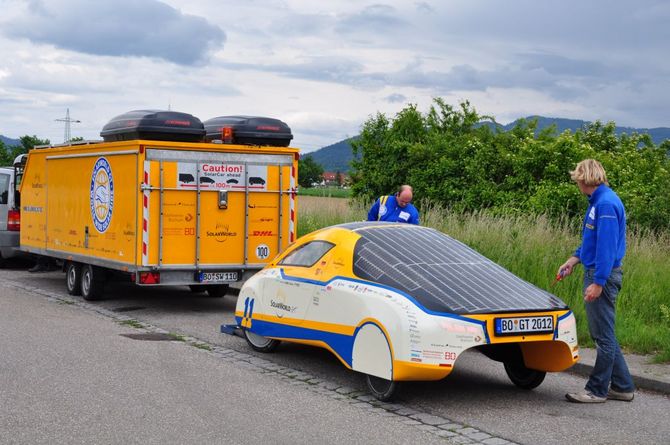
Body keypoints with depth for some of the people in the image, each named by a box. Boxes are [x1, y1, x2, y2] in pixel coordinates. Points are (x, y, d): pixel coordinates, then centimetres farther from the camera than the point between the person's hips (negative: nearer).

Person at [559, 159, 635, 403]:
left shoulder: (606, 203, -17)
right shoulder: (597, 201, 15)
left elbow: (607, 245, -22)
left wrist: (598, 282, -24)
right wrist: (573, 260, 23)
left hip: (603, 276, -10)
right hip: (596, 274, 10)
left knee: (603, 335, -1)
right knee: (603, 334, 15)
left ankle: (597, 390, 7)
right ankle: (623, 386, 22)